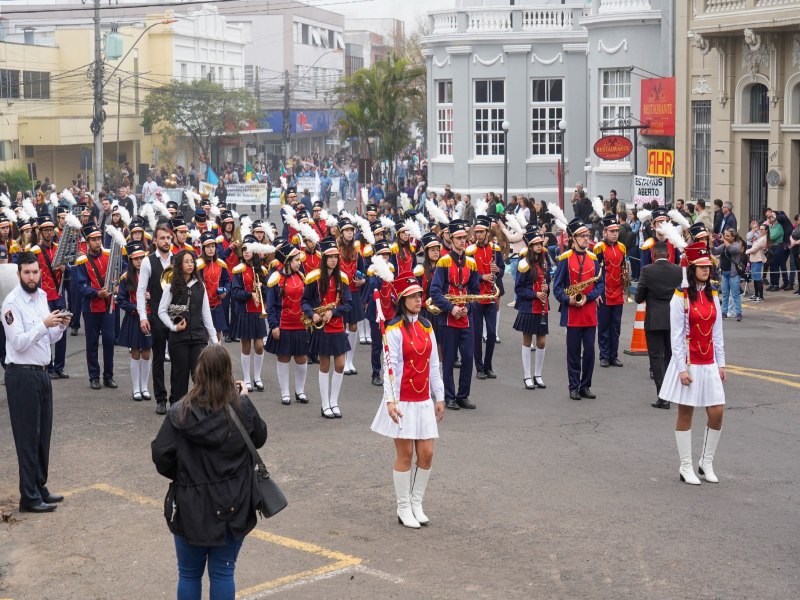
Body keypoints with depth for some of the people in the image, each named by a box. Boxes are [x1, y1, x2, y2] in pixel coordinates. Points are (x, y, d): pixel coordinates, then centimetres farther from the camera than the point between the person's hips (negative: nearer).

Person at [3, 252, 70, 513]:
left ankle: (40, 488, 24)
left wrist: (61, 326, -3)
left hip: (41, 372, 8)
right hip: (22, 375, -8)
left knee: (43, 434, 13)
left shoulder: (41, 296, 10)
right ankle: (29, 497, 5)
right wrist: (44, 324, -25)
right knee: (28, 436, -2)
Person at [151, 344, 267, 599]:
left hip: (191, 508, 0)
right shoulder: (242, 408, -11)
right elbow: (259, 438, 6)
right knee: (223, 573, 11)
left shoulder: (180, 413, -13)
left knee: (189, 574, 15)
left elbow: (160, 455, -10)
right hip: (232, 508, 1)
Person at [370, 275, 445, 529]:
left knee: (426, 453, 4)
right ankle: (404, 508, 13)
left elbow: (434, 364, 13)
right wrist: (390, 400, -20)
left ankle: (417, 504, 20)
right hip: (403, 401, -5)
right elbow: (390, 366, -14)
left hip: (424, 401, 6)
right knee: (405, 454, 1)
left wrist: (439, 397, 13)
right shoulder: (394, 329, -10)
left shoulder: (426, 326, 9)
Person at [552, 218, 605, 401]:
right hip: (572, 313, -3)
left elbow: (600, 285, 7)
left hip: (590, 313, 3)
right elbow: (557, 287, -3)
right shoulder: (565, 259, -3)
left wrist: (588, 297, -10)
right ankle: (574, 387, 12)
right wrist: (568, 300, -18)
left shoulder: (593, 259, 7)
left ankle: (586, 386, 15)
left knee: (589, 351, 4)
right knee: (573, 352, 4)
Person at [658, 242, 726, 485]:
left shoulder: (713, 297, 8)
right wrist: (682, 369, -14)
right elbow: (677, 336, -11)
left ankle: (707, 463, 17)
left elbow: (717, 333, 12)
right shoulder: (680, 298, -9)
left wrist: (720, 363, 9)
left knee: (717, 412, 0)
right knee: (685, 415, 3)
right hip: (688, 363, -5)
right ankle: (686, 468, 11)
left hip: (709, 364, 5)